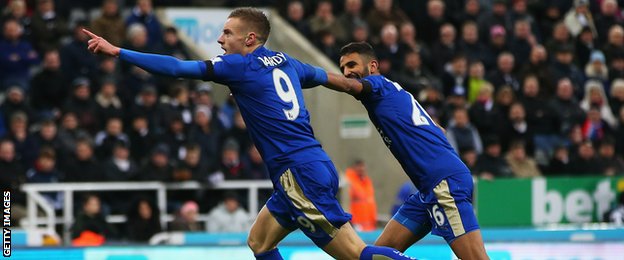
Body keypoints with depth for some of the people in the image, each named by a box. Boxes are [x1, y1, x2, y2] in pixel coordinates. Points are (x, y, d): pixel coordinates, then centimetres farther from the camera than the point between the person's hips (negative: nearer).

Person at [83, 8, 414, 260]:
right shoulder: (284, 61, 14)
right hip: (308, 168, 9)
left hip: (301, 174, -9)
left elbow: (178, 68, -8)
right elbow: (323, 76, 34)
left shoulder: (240, 65, -7)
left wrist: (117, 52, -5)